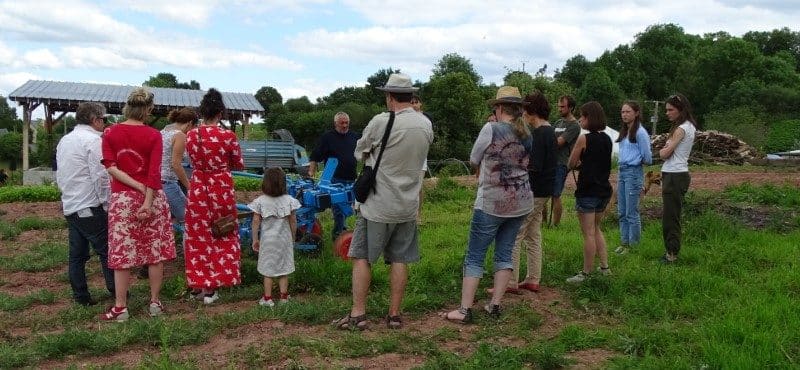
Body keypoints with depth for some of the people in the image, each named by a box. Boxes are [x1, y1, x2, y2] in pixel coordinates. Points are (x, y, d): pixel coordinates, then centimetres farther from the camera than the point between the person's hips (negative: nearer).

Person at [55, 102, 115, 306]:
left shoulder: (64, 141, 15)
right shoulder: (93, 140, -13)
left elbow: (60, 176, 20)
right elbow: (101, 177, -17)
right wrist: (106, 201, -9)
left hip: (70, 207, 9)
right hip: (90, 208, -9)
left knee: (77, 254, 11)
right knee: (106, 251, 0)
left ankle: (80, 296, 15)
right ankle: (116, 291, 5)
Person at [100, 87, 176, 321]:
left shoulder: (110, 133, 0)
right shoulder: (153, 135, -6)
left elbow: (111, 167, -9)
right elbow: (154, 172, -13)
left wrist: (138, 187, -10)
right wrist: (148, 201, -13)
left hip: (122, 198, 1)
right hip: (152, 197, -1)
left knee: (121, 253, 6)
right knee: (156, 251, 9)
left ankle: (120, 308, 10)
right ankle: (155, 302, 16)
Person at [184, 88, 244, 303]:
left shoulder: (191, 135, -3)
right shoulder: (228, 136, -12)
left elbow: (194, 161, 11)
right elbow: (239, 165, 1)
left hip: (198, 189, 2)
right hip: (221, 188, -2)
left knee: (198, 236, 12)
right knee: (220, 237, 9)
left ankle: (197, 286, 19)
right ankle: (210, 288, 10)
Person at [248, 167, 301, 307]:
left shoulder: (260, 201, -9)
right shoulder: (289, 200, -7)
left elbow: (256, 221, -8)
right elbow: (293, 221, -3)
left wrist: (255, 239, 1)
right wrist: (293, 238, 10)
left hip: (267, 239, -1)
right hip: (284, 238, 1)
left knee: (267, 269, 7)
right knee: (284, 269, 12)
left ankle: (267, 298, 11)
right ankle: (284, 296, 19)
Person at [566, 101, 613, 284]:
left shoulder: (584, 139, -14)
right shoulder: (607, 139, 7)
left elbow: (571, 164, -7)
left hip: (587, 191, -8)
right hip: (604, 189, 8)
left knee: (588, 234, -1)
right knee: (596, 229, 22)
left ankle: (585, 273, 6)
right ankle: (605, 267, 24)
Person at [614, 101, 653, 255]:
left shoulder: (640, 133, -11)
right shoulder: (624, 132, 13)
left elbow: (647, 158, -7)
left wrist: (637, 162, 10)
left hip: (634, 172, -8)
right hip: (622, 171, 8)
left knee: (632, 212, -3)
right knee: (622, 212, 11)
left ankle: (634, 246, 6)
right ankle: (624, 243, 20)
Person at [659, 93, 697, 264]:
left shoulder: (681, 129, -16)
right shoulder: (689, 127, 14)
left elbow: (664, 153, -15)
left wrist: (662, 150, 4)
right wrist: (666, 150, -3)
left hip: (675, 176, -10)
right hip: (676, 174, 10)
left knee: (670, 216, -3)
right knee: (671, 215, 15)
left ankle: (672, 253, 4)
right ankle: (671, 251, 22)